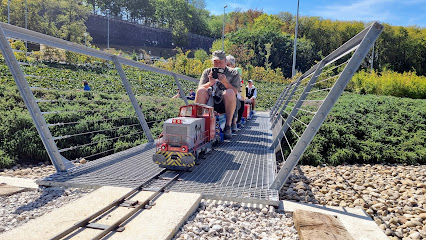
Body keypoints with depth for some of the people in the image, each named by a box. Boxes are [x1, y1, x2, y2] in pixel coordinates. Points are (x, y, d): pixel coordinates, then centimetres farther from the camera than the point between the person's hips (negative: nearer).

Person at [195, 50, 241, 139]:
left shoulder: (234, 73, 10)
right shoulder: (207, 72, 16)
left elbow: (235, 92, -5)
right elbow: (199, 89, 3)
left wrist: (225, 82, -22)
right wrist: (209, 83, -17)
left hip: (224, 105, -1)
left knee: (230, 92, -31)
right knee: (201, 91, -25)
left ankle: (228, 126, -27)